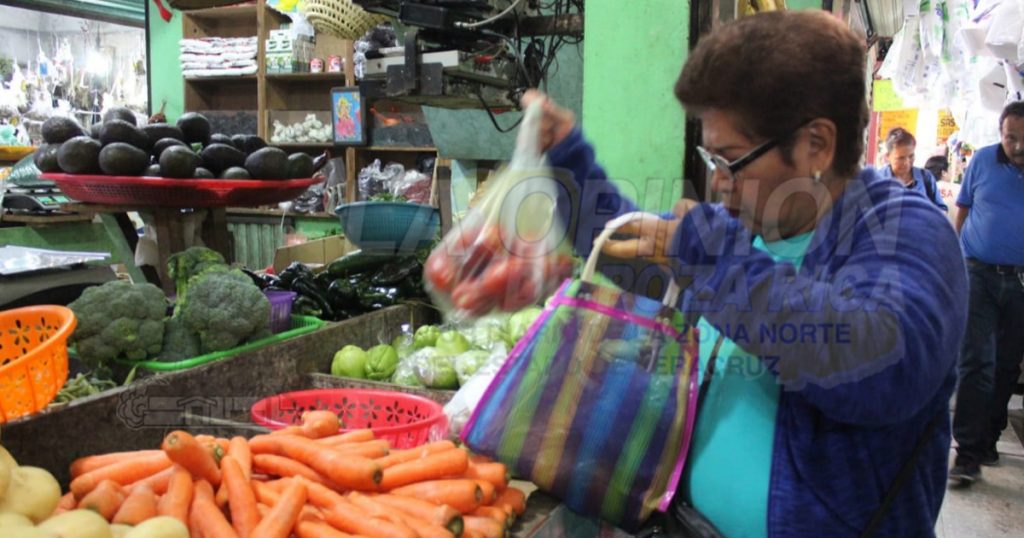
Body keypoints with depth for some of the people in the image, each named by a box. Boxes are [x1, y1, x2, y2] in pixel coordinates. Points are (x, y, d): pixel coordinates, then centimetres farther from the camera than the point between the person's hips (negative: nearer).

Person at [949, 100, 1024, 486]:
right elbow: (963, 212, 7)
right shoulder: (982, 161, -1)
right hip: (980, 275, -2)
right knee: (977, 362, -8)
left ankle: (987, 440, 25)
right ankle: (968, 452, -5)